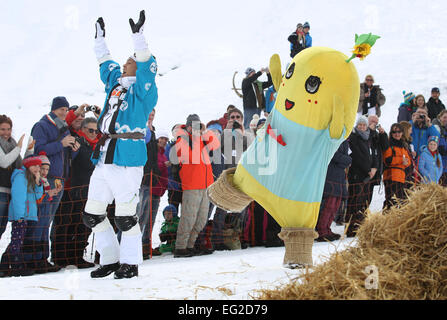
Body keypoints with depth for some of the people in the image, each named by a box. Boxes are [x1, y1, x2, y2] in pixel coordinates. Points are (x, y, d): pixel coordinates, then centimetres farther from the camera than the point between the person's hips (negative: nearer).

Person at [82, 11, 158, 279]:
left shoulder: (143, 89, -2)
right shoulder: (116, 83, 18)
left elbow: (146, 67, -18)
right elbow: (106, 64, 34)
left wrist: (139, 36, -25)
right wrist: (100, 38, 40)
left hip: (127, 159, -8)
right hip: (104, 159, 8)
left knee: (125, 215, -4)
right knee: (92, 214, 10)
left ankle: (130, 264, 10)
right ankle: (110, 260, 22)